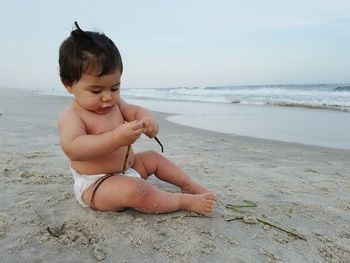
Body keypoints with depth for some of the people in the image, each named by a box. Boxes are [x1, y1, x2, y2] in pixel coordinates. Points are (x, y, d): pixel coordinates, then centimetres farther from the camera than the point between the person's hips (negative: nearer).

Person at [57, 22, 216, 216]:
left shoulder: (114, 103, 4)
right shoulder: (70, 116, -21)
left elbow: (134, 110, 2)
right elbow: (72, 148, -36)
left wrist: (147, 119, -24)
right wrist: (117, 138, -47)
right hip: (94, 185, -8)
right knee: (136, 190, -33)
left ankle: (190, 186, 23)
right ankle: (185, 201, -18)